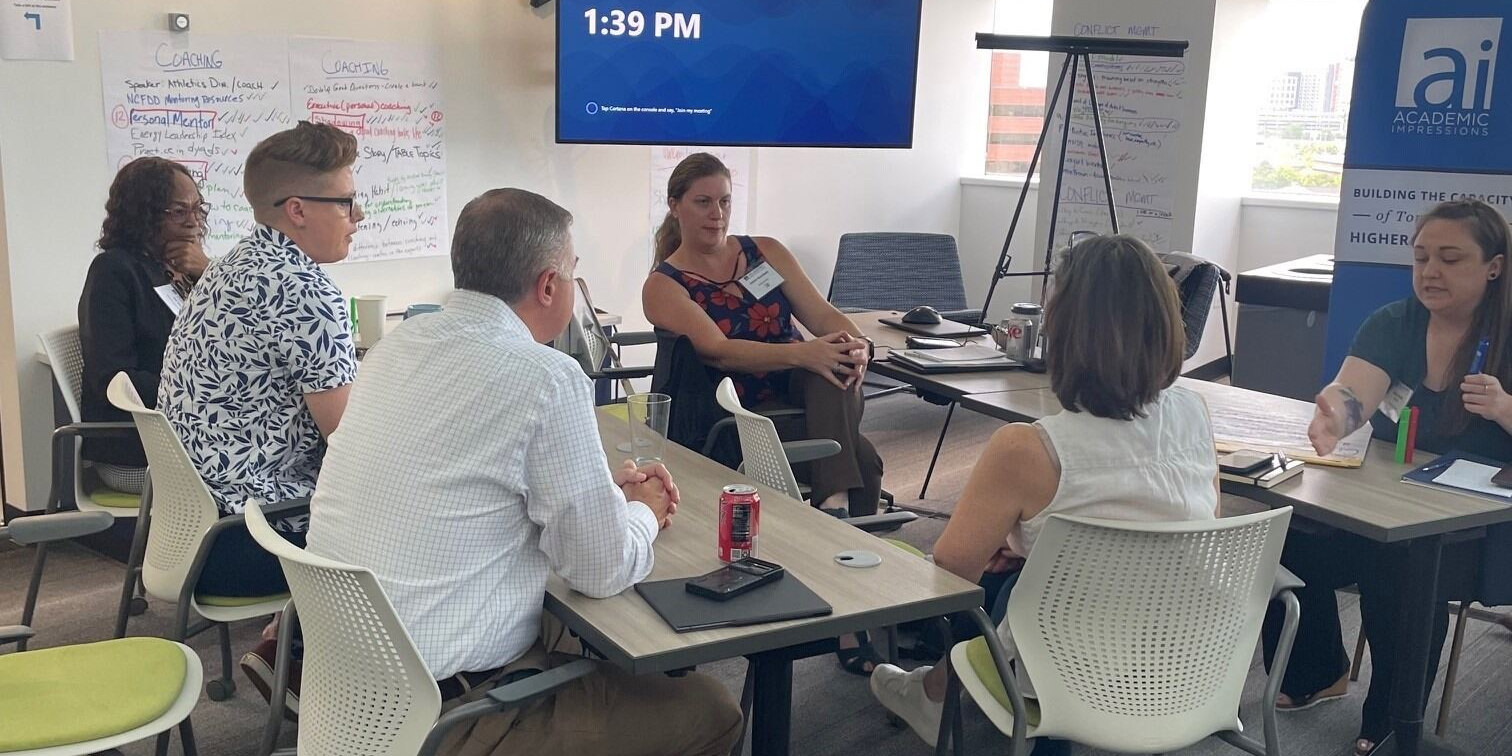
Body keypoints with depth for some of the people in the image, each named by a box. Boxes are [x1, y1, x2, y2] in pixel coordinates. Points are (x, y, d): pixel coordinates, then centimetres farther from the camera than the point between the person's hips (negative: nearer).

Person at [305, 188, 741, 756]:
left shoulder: (398, 345, 5)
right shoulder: (547, 378, -19)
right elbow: (603, 571, -12)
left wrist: (605, 489, 16)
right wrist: (643, 512, 9)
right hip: (441, 710, -8)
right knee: (709, 710, 4)